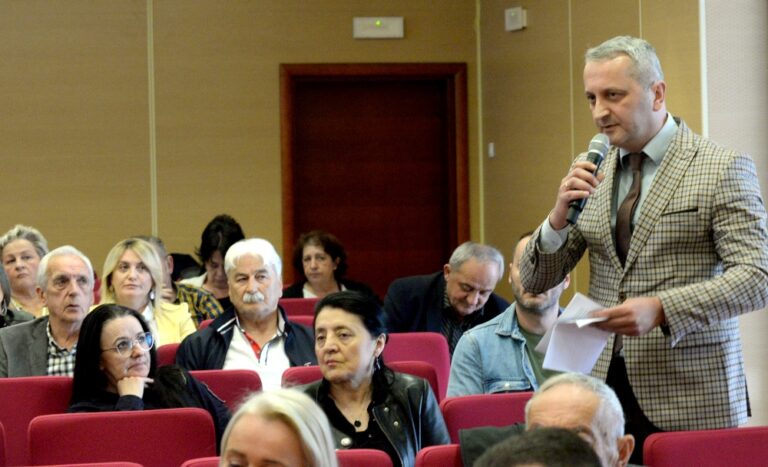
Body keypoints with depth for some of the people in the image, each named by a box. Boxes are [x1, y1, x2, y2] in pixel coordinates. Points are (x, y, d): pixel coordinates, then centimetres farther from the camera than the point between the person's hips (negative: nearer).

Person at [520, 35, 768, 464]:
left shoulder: (723, 169, -5)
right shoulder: (592, 175, 10)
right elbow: (536, 281, 11)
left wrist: (661, 309, -24)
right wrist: (560, 218, -8)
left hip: (690, 395, -4)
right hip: (606, 385, 4)